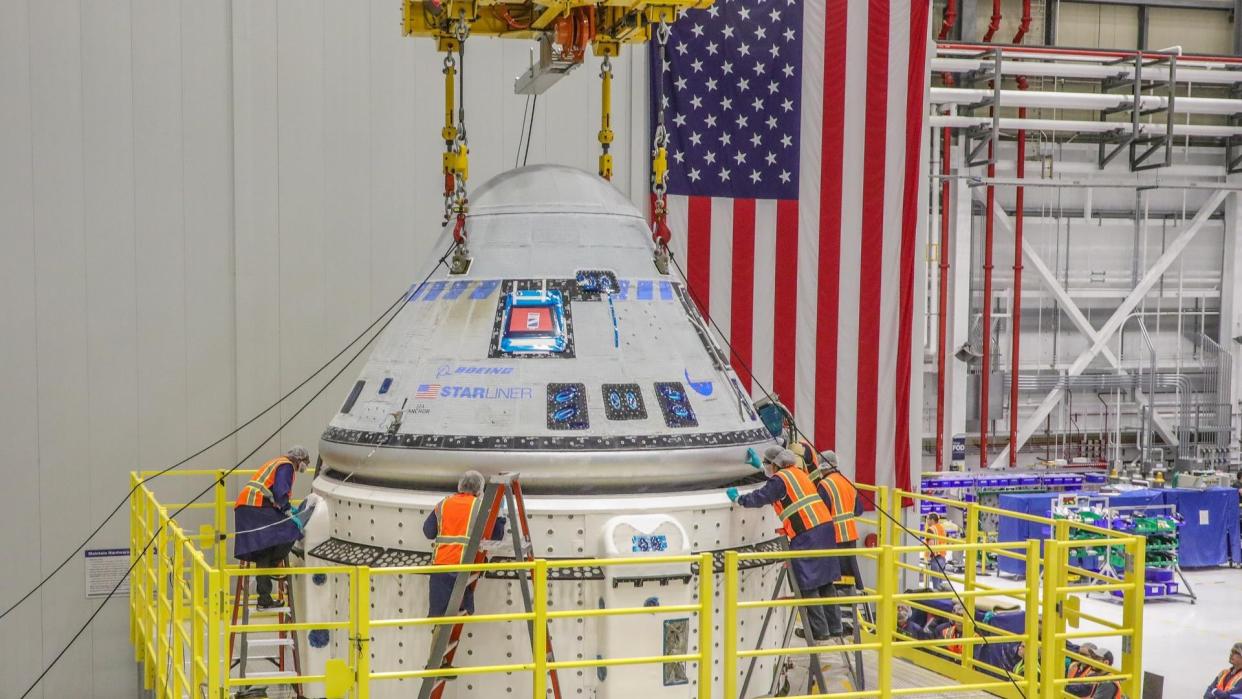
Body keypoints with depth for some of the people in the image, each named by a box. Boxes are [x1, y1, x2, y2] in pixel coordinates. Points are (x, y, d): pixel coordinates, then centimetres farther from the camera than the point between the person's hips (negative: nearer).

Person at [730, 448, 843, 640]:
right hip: (825, 527, 9)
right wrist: (759, 465, 53)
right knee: (825, 581, 14)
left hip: (806, 535, -9)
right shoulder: (797, 473, 20)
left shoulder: (779, 479, -6)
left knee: (808, 585, -2)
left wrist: (738, 499, 11)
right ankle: (834, 626, 17)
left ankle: (819, 630, 0)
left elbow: (760, 498, -5)